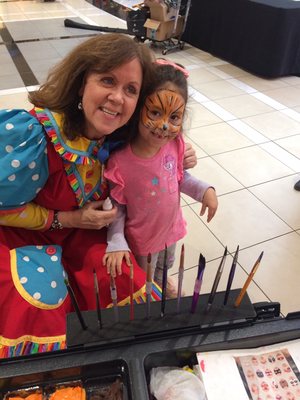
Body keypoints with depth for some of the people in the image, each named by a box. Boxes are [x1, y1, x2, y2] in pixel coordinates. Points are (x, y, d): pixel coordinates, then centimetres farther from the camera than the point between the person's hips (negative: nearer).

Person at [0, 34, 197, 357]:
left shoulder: (119, 135, -14)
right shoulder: (35, 133, -31)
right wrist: (67, 219, -22)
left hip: (80, 228, 4)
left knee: (126, 285, -10)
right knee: (37, 311, -21)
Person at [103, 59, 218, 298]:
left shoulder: (175, 144, -20)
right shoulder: (120, 162, -34)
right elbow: (116, 207, -20)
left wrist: (204, 190, -14)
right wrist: (116, 243, -26)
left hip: (171, 227, 5)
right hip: (142, 239, -5)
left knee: (165, 265, 37)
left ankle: (162, 281, 70)